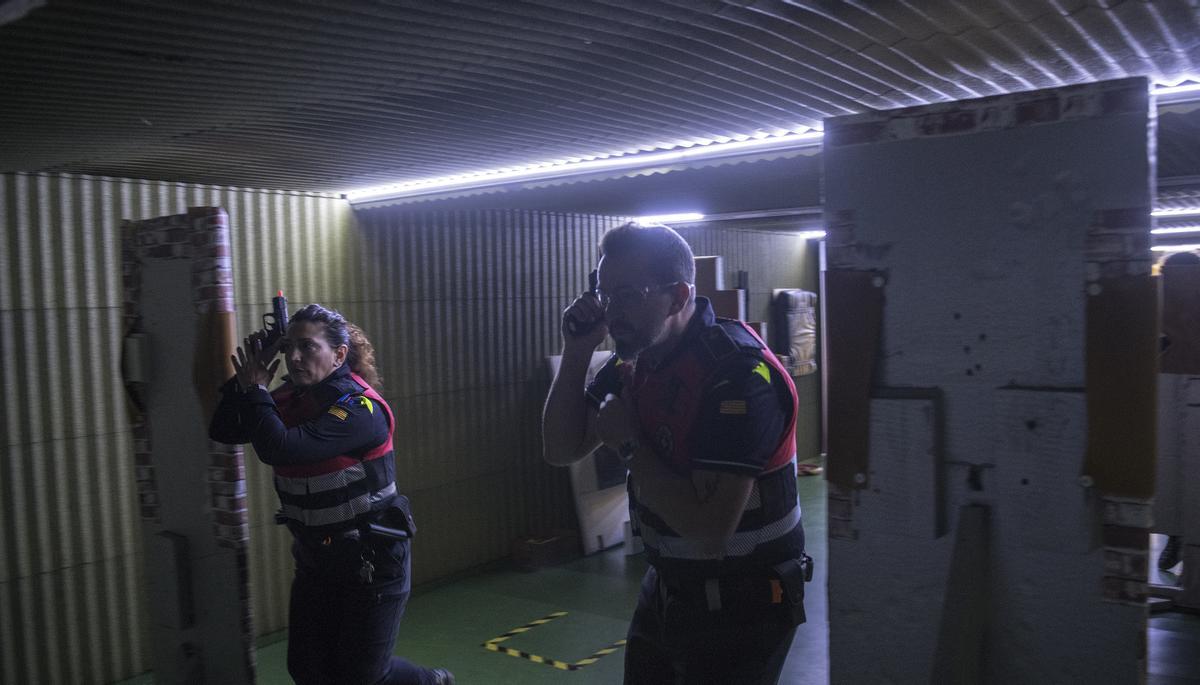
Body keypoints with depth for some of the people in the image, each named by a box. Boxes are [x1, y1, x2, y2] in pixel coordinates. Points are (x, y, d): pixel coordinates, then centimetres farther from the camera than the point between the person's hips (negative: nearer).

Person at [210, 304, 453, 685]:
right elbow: (223, 431, 0)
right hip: (315, 560, 7)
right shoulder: (292, 399, -1)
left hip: (371, 561, -7)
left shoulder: (358, 408, -23)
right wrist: (244, 379, -11)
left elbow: (281, 449, -34)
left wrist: (255, 388, -21)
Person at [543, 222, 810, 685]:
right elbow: (561, 450, 2)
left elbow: (709, 528, -32)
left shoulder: (737, 374, -27)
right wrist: (576, 354, -10)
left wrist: (628, 440, -23)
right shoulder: (634, 360, -1)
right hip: (665, 590, 8)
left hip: (738, 607, -7)